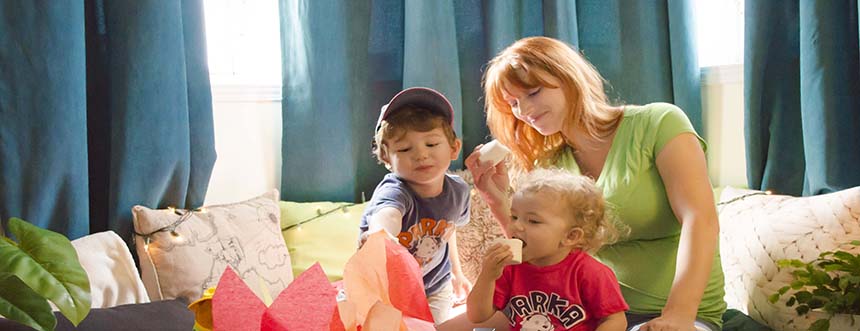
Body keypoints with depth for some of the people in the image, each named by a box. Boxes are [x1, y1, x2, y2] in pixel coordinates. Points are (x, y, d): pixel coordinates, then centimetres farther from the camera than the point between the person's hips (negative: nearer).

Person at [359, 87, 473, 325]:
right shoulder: (394, 191, -34)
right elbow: (388, 213, -60)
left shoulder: (458, 191, -14)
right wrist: (380, 234, -83)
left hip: (435, 288, 4)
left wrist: (456, 271, 21)